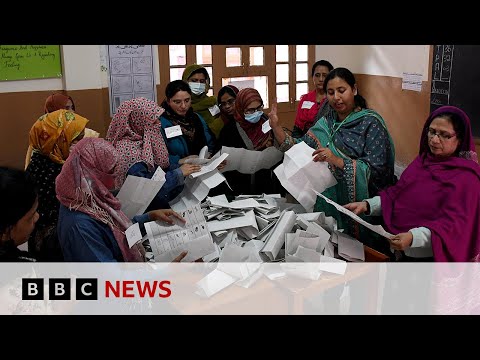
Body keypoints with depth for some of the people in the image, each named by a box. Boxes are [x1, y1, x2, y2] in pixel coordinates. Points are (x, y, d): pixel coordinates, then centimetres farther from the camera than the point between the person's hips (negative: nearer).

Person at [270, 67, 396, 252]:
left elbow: (376, 170, -17)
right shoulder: (326, 122, 9)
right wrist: (276, 127, -7)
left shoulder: (371, 123, -7)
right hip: (327, 202, 5)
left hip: (360, 207, -4)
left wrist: (337, 161, -28)